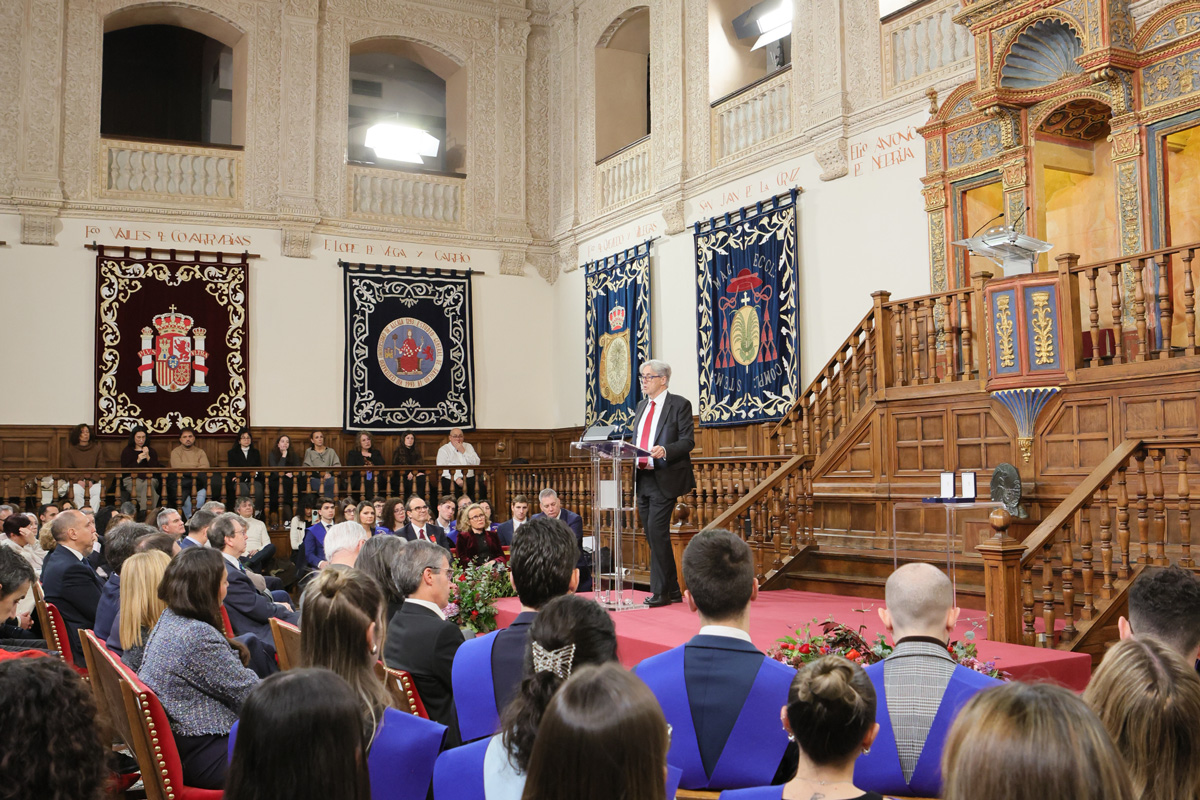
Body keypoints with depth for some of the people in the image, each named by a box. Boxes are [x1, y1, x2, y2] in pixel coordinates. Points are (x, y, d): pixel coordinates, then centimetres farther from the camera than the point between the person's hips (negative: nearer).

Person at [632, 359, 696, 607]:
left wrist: (665, 451, -25)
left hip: (665, 479, -8)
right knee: (653, 536, 9)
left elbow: (688, 441, -9)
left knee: (657, 533, -13)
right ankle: (672, 591, 18)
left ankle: (660, 592, -5)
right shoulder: (642, 406, 18)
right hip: (643, 478, 8)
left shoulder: (679, 405, -4)